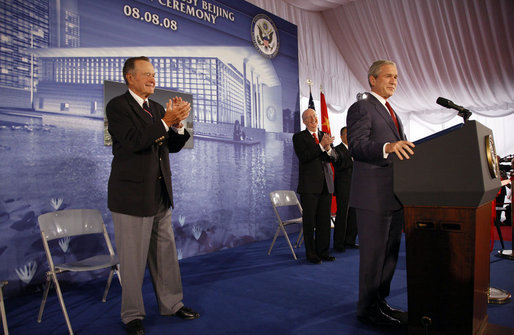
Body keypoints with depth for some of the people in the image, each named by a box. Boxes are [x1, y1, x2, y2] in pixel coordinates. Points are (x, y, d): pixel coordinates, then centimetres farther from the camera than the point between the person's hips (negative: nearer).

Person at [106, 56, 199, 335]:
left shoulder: (157, 109, 14)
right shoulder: (117, 106, -7)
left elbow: (173, 146, 12)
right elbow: (133, 140, -22)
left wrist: (178, 123, -5)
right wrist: (166, 121, -24)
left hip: (160, 195, 7)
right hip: (132, 195, -7)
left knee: (166, 253, 15)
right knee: (133, 259, 5)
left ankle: (171, 303, 30)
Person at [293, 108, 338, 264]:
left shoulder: (325, 135, 14)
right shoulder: (299, 137, 1)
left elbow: (334, 157, 6)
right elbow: (303, 156, -14)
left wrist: (328, 148, -16)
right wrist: (321, 145, -21)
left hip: (326, 184, 5)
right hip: (309, 185, -4)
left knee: (324, 221, 9)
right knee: (309, 221, 2)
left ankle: (323, 251, 20)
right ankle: (311, 253, 13)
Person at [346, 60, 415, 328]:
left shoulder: (391, 112, 23)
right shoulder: (361, 108, -6)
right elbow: (357, 146, -20)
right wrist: (387, 147, -35)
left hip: (393, 196, 10)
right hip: (373, 195, -9)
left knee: (389, 254, 16)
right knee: (373, 255, -2)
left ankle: (380, 303, 29)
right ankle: (368, 309, 13)